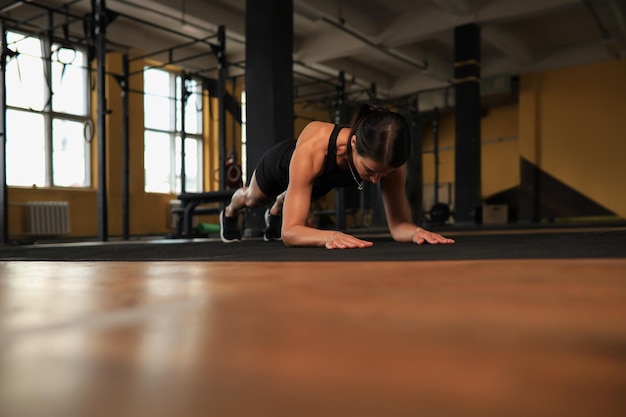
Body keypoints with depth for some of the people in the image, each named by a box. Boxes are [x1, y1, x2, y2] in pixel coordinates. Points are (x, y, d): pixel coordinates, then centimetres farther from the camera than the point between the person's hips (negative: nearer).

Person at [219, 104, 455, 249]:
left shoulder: (386, 159, -41)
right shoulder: (312, 150, -52)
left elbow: (399, 224, -34)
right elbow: (290, 231, -53)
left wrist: (416, 231, -57)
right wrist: (330, 236, -73)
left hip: (321, 179, 3)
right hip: (281, 163, -3)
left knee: (289, 202, 37)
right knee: (253, 199, 33)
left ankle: (274, 214, 74)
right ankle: (229, 212, 70)